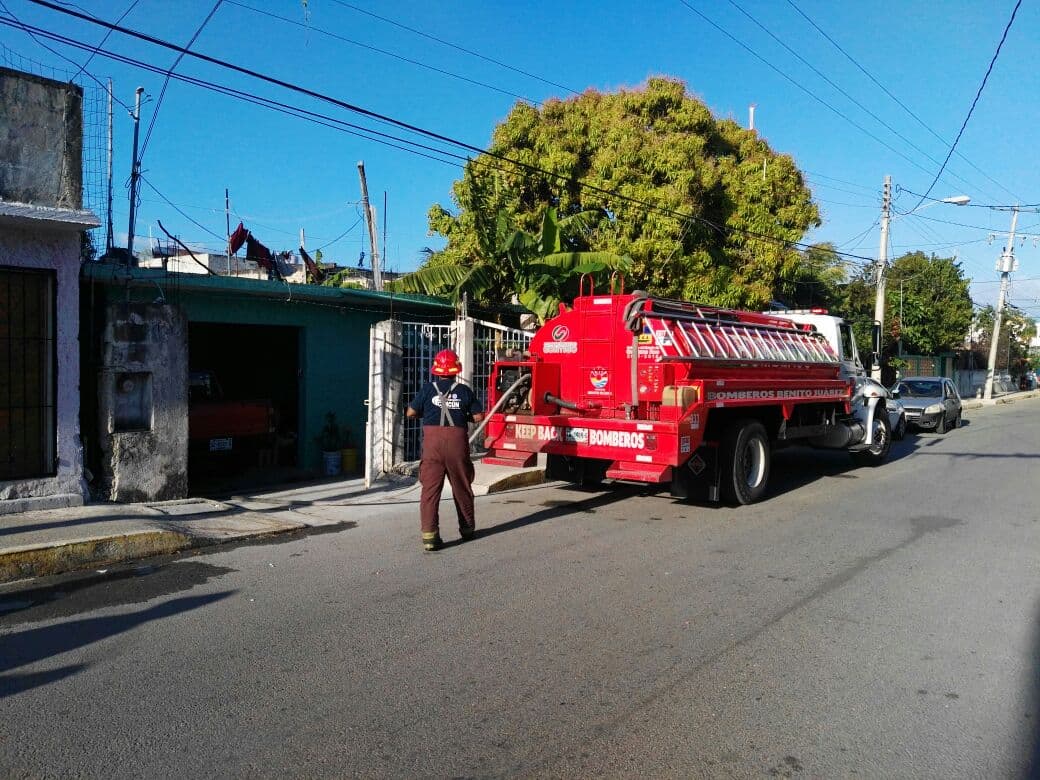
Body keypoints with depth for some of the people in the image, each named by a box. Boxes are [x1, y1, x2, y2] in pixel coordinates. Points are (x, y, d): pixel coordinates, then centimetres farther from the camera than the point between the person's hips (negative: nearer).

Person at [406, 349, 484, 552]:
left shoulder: (428, 389, 2)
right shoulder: (464, 390, 2)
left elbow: (411, 412, 8)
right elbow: (478, 416, 4)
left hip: (433, 442, -1)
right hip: (457, 442, 1)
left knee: (430, 489, 1)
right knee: (462, 488, 16)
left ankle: (429, 536, -8)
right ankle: (467, 529, 31)